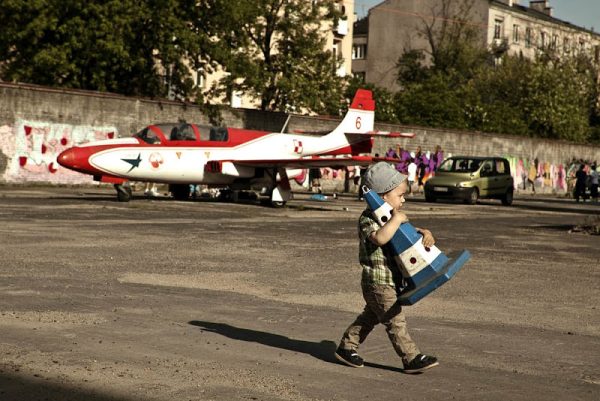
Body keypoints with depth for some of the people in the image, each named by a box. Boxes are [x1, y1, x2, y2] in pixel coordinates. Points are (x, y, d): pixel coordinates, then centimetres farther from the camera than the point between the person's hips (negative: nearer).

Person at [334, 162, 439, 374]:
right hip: (378, 282, -10)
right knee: (395, 320, -5)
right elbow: (380, 237, -37)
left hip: (391, 281, 10)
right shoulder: (368, 219, -18)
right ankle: (412, 358, 0)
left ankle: (346, 347, 30)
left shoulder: (391, 217, 13)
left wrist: (425, 234, -6)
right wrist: (396, 219, -30)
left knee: (371, 316, 19)